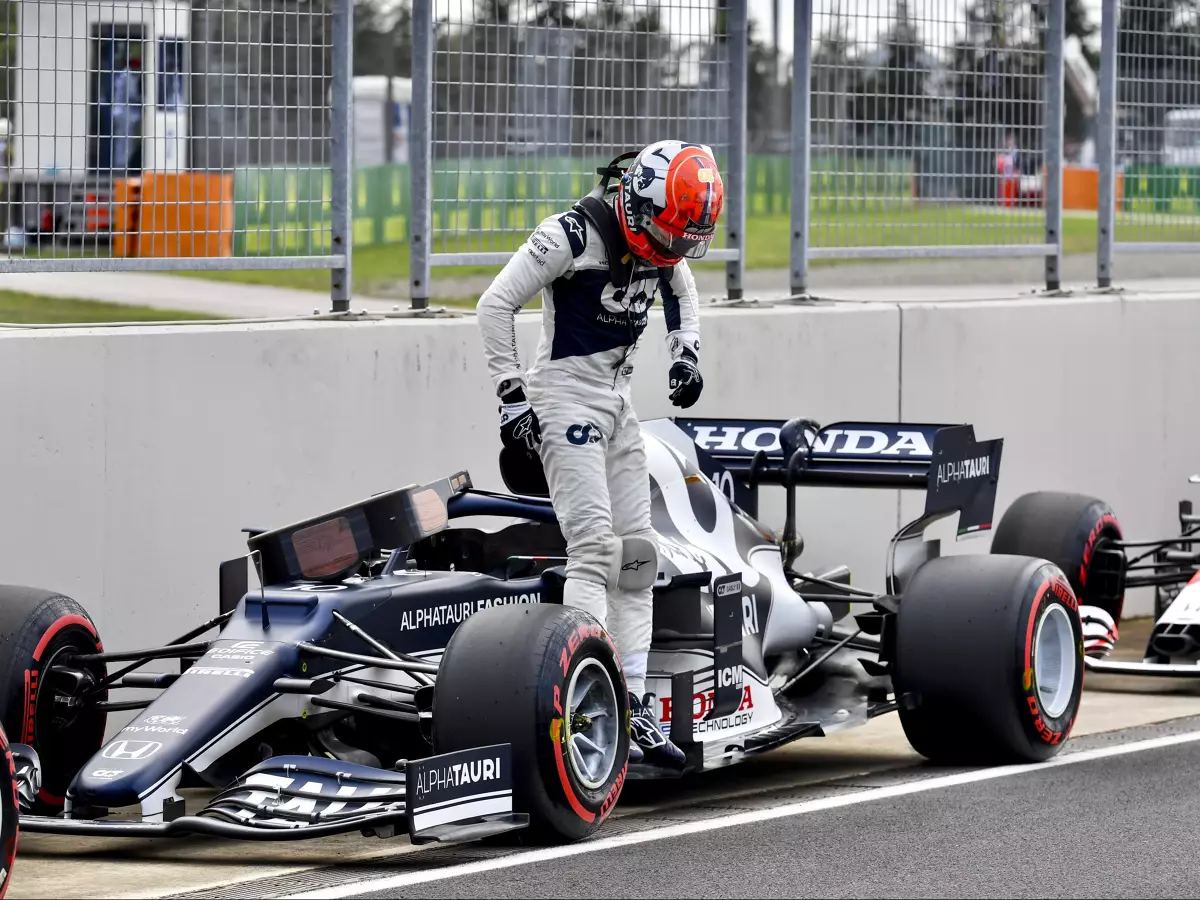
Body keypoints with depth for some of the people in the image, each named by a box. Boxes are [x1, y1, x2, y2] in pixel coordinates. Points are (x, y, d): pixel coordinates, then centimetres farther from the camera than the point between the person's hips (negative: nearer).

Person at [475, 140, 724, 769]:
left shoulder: (660, 238, 3)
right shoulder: (572, 235, -20)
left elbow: (682, 292, 26)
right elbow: (495, 304, -16)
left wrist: (685, 355, 10)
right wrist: (510, 395, -17)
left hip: (619, 400, 8)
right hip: (565, 395, -8)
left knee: (637, 553, 4)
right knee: (594, 546, -19)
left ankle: (633, 706, 6)